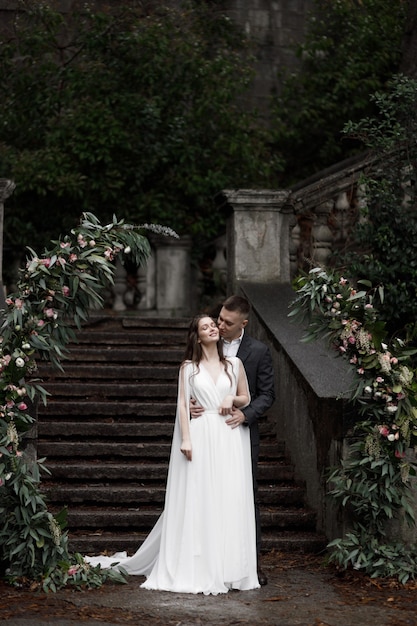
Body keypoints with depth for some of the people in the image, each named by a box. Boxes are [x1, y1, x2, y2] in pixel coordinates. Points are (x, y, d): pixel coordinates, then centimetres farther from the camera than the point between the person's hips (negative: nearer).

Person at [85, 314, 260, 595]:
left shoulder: (234, 364, 12)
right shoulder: (189, 368, 7)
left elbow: (246, 399, 19)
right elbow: (182, 404, 1)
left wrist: (233, 399, -4)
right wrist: (185, 439, -10)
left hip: (229, 438, 2)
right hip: (200, 436, -2)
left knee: (230, 502, -1)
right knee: (196, 502, -4)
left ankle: (226, 569, 5)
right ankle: (196, 570, 0)